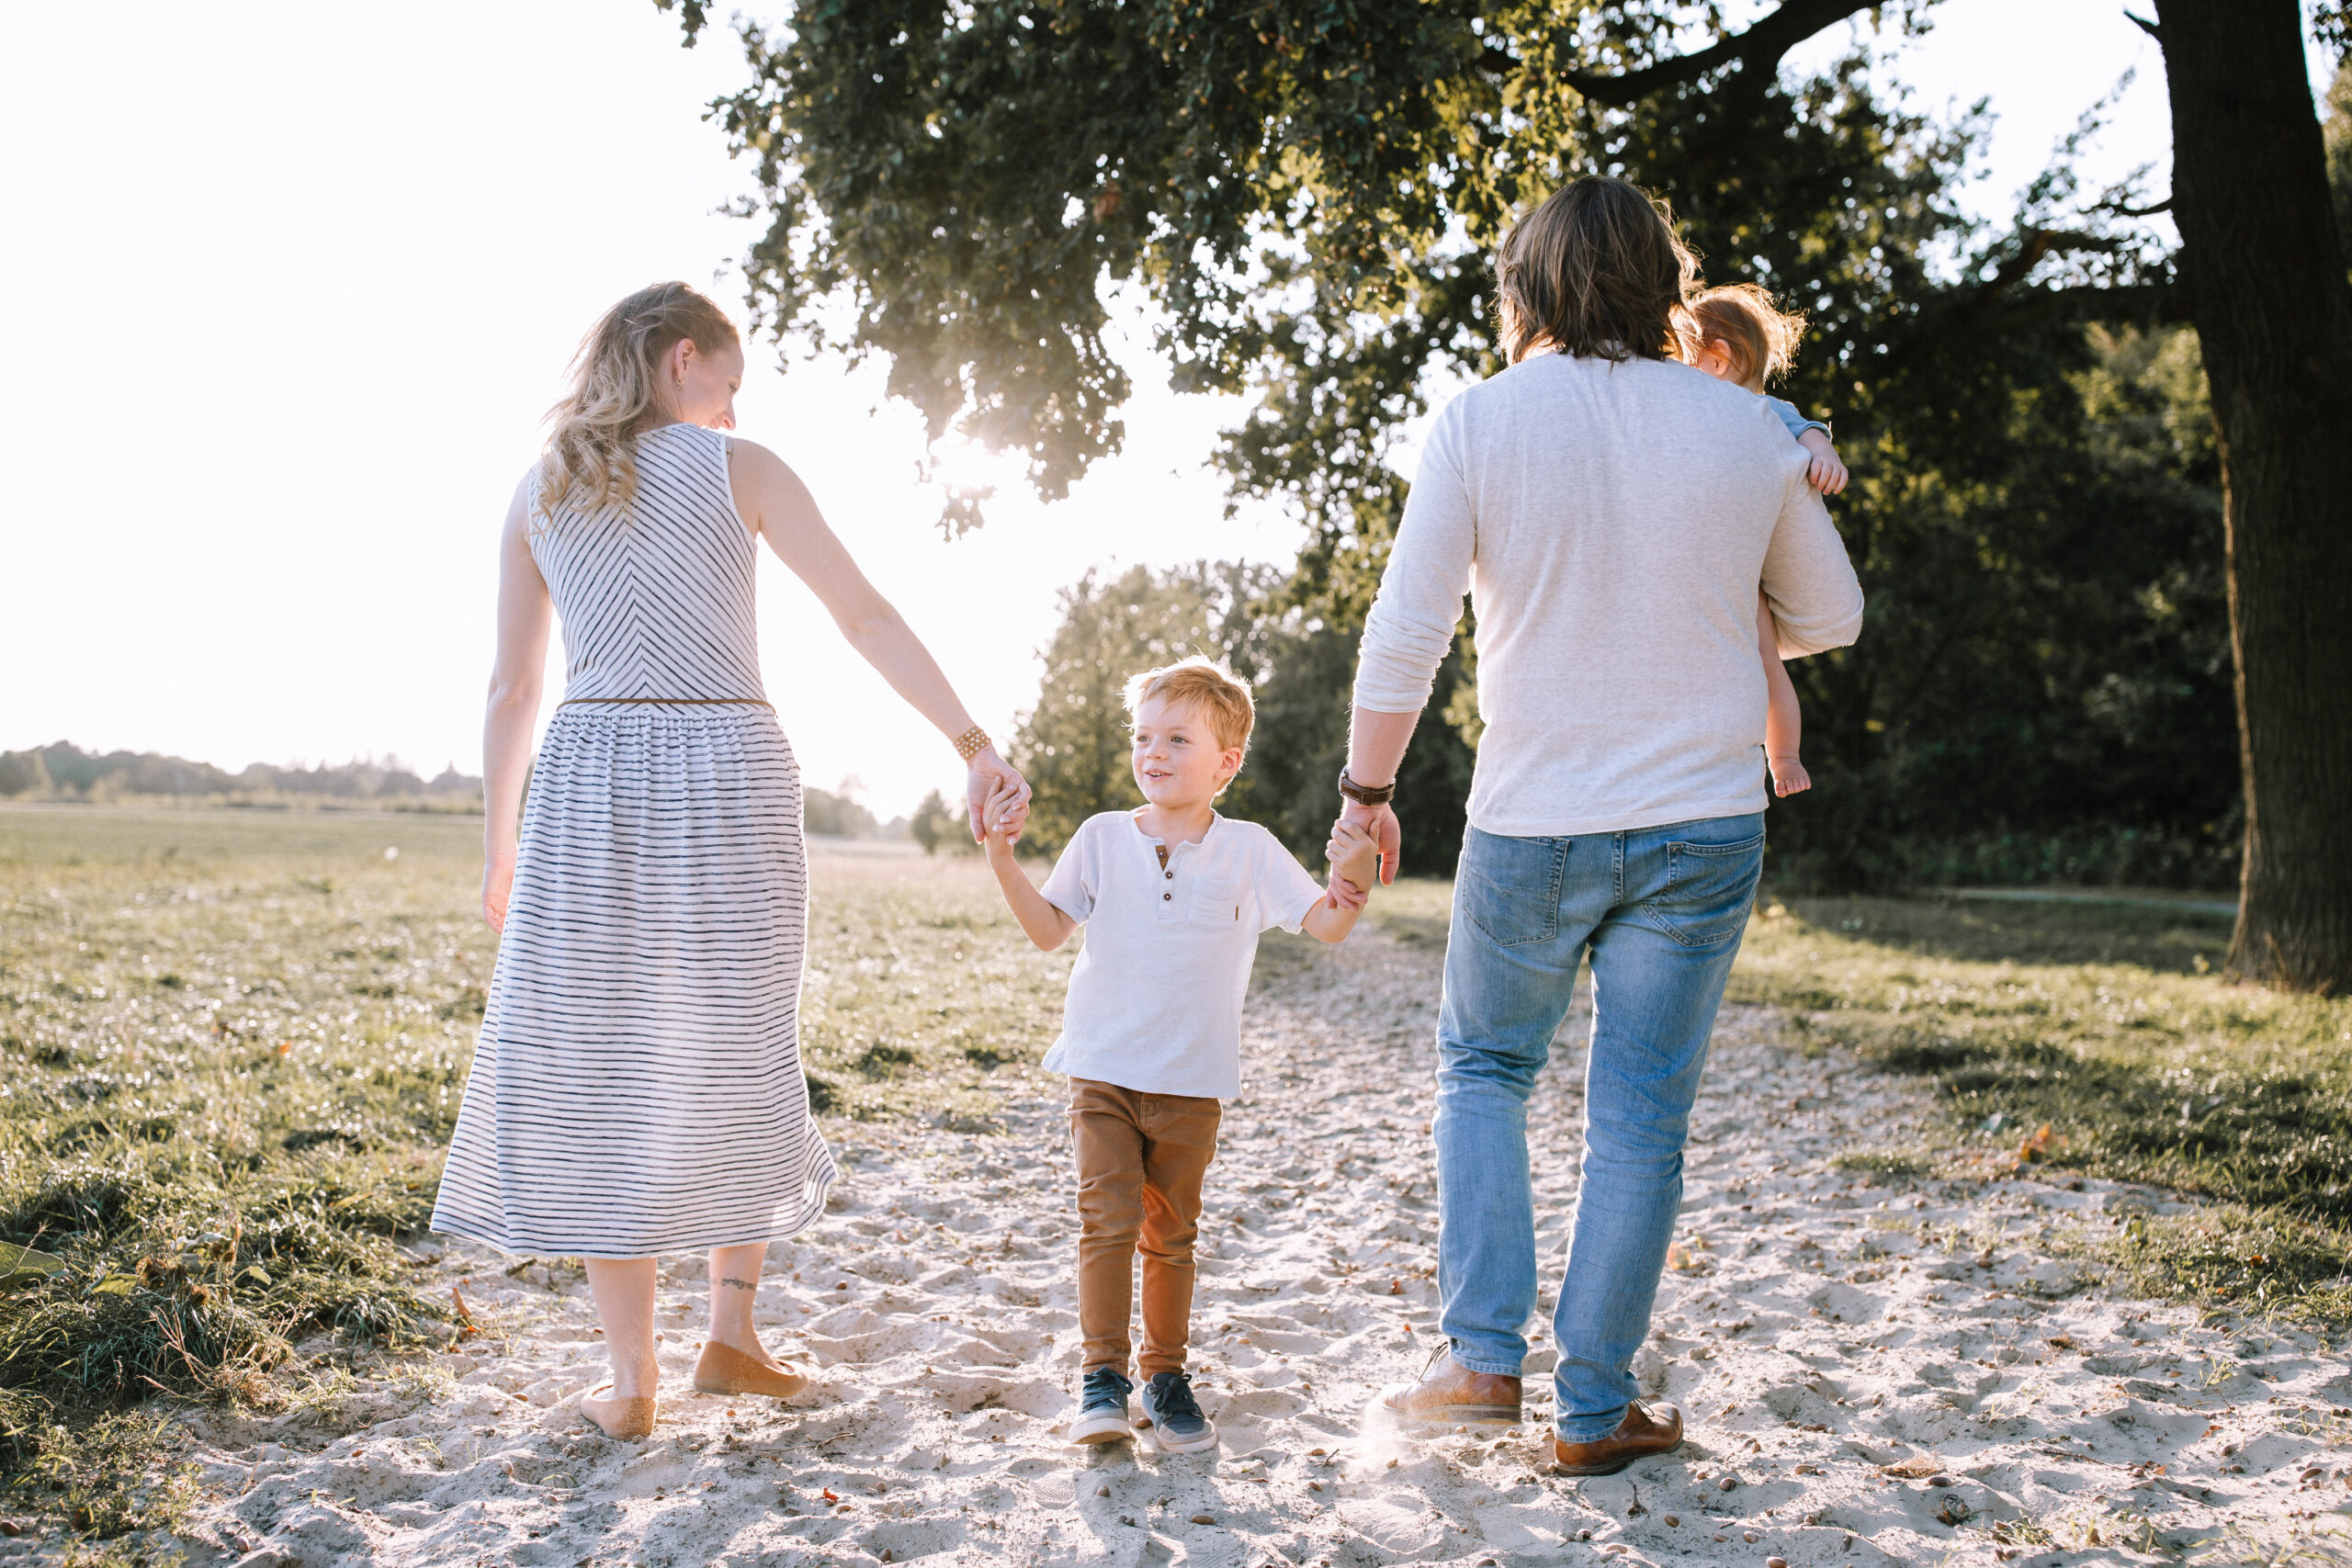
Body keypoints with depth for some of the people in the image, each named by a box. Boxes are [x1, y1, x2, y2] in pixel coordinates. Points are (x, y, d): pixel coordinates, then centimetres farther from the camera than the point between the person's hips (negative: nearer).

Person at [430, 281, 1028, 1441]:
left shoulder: (539, 493, 12)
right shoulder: (738, 470, 2)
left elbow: (512, 692, 13)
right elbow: (867, 618, -3)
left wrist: (501, 850, 19)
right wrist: (974, 744, -4)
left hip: (590, 788, 2)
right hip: (729, 780, -2)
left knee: (595, 1077, 6)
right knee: (734, 1062, 15)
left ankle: (631, 1377, 9)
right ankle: (731, 1332, 16)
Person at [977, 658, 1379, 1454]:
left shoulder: (1248, 850, -1)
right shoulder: (1102, 837, 1)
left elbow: (1328, 926, -6)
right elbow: (1049, 930, 1)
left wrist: (1351, 878, -27)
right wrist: (1003, 860, -11)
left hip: (1191, 1084, 0)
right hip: (1103, 1070, 0)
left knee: (1170, 1234, 10)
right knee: (1108, 1220, -9)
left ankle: (1166, 1376, 24)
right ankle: (1102, 1377, 1)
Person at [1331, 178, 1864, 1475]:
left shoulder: (1480, 420, -7)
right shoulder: (1749, 429, 0)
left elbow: (1405, 633, -9)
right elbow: (1829, 618, 11)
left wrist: (1367, 789, 3)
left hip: (1532, 828, -1)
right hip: (1703, 828, 2)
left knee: (1483, 1069, 20)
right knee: (1641, 1116, 10)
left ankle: (1482, 1357, 14)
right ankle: (1594, 1409, 18)